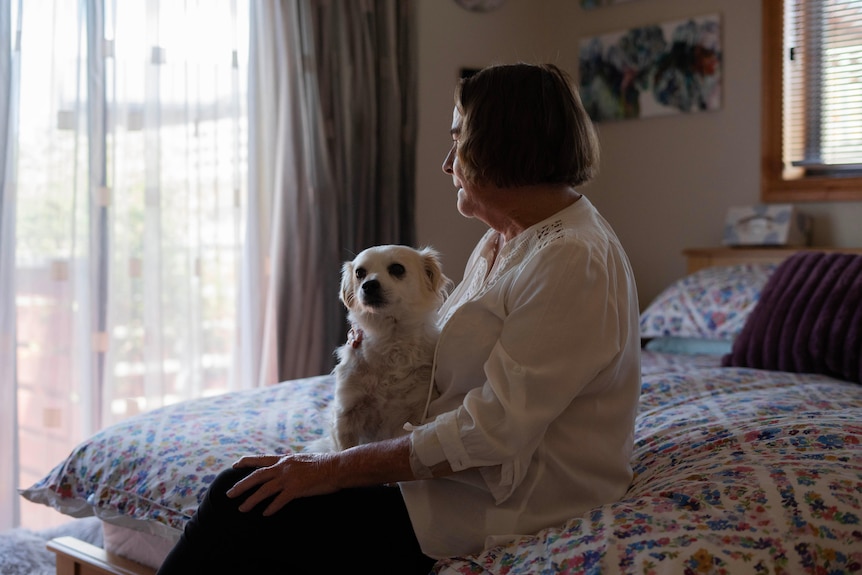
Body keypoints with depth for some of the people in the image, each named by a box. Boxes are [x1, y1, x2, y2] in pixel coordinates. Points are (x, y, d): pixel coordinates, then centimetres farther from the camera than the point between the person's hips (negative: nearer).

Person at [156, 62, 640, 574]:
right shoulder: (502, 240, 13)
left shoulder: (575, 262, -20)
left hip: (505, 505, -9)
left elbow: (493, 432, -24)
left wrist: (335, 469, -20)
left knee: (244, 512, -13)